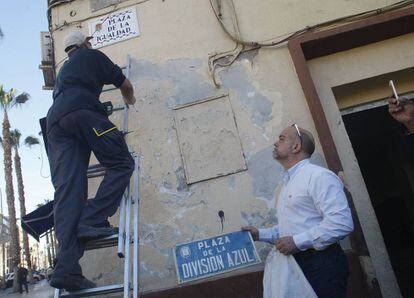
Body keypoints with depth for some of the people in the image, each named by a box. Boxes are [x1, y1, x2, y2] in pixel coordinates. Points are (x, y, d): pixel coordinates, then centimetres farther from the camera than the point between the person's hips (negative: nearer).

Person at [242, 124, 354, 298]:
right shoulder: (288, 183, 17)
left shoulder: (319, 176, -12)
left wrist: (297, 241, -21)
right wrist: (260, 234, 11)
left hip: (322, 264, -8)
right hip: (296, 266, 9)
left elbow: (341, 222, -22)